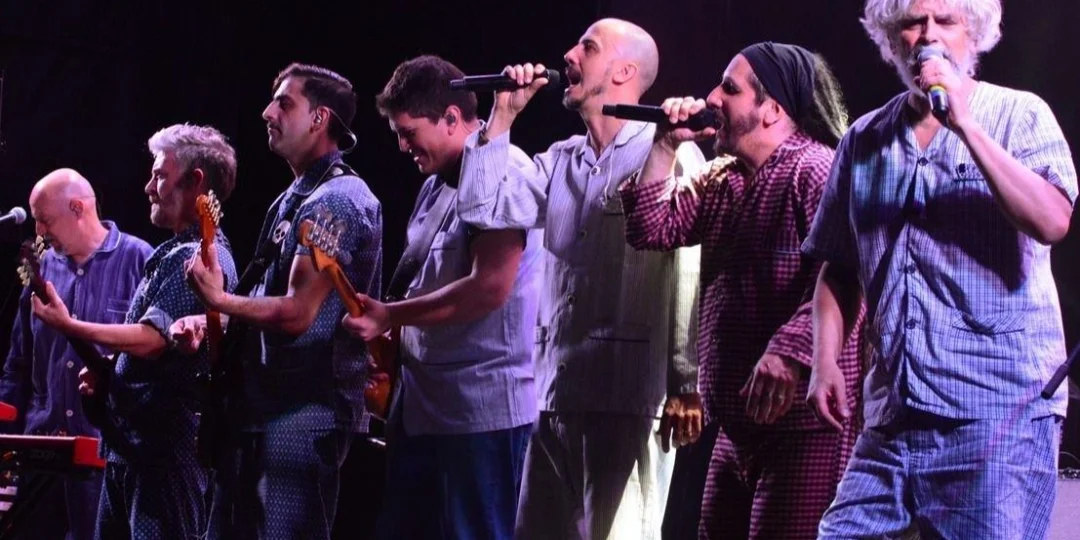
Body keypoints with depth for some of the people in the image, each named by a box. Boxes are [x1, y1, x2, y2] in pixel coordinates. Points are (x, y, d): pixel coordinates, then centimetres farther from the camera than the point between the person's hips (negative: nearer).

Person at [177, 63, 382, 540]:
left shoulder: (335, 201, -15)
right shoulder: (297, 198, 19)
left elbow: (296, 313, -21)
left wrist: (220, 300, -7)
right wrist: (212, 325, 10)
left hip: (305, 413, -11)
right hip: (265, 408, 11)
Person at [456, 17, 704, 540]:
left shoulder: (668, 152, -5)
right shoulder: (560, 160, 18)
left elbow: (690, 268, -10)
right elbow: (483, 209, 12)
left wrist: (686, 384, -13)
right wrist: (502, 116, 10)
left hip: (629, 392, -7)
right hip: (556, 391, 7)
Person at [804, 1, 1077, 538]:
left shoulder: (1019, 115, 2)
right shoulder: (864, 141, 14)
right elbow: (838, 267, 18)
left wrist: (964, 124, -16)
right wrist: (825, 362, 4)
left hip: (1001, 409, -4)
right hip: (893, 412, 4)